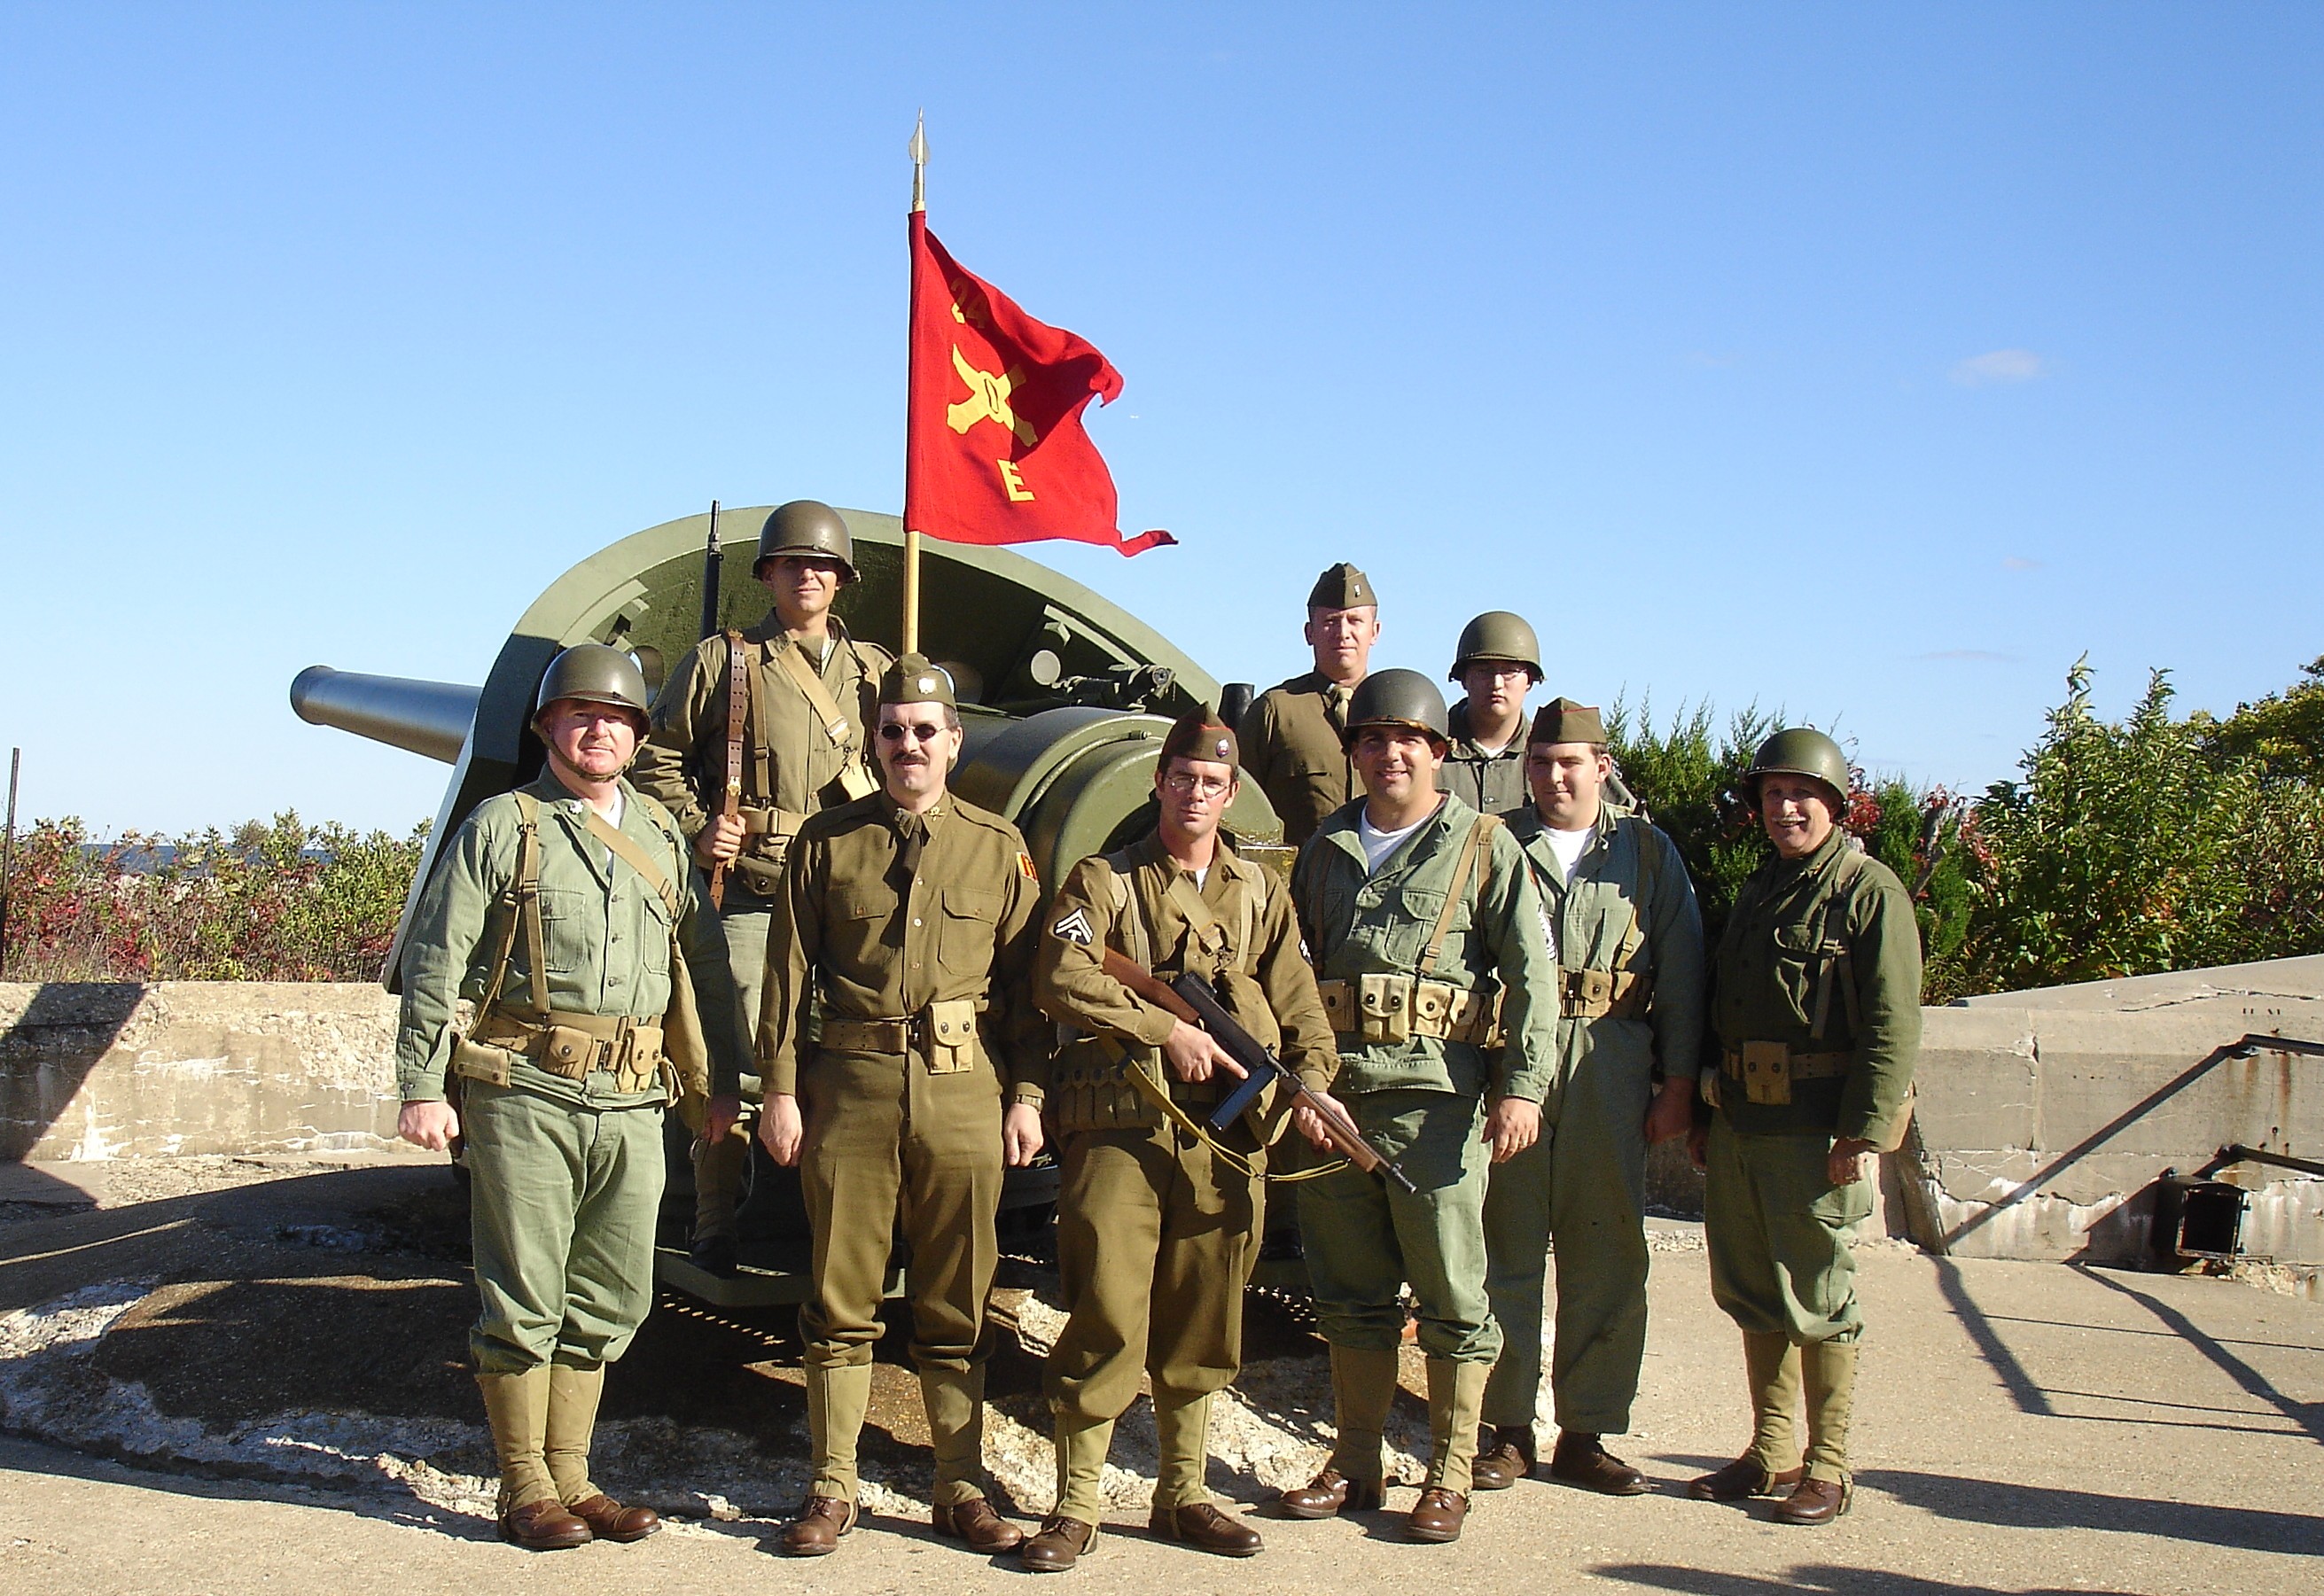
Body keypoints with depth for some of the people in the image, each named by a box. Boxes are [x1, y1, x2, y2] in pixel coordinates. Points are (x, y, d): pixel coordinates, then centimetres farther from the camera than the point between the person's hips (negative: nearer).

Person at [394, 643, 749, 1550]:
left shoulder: (661, 836, 15)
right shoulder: (501, 828, 2)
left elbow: (705, 963, 20)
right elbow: (433, 965, -2)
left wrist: (728, 1077, 16)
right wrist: (422, 1089, -9)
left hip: (632, 1102, 5)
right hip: (525, 1094, -4)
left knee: (607, 1304, 9)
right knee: (524, 1301, 1)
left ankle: (570, 1480, 21)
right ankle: (525, 1493, 13)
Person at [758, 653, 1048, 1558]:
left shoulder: (998, 848, 9)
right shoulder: (827, 842, 7)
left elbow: (1026, 981, 8)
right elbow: (789, 972, 5)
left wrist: (1026, 1095, 1)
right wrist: (781, 1090, -2)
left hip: (965, 1091, 0)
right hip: (849, 1089, 0)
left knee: (957, 1307, 7)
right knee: (841, 1302, 4)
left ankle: (961, 1489, 17)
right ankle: (831, 1489, 14)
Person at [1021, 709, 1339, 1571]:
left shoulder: (1261, 892, 17)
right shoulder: (1104, 880, 6)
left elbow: (1299, 1006, 12)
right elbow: (1061, 978, -10)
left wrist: (1311, 1081, -7)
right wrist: (1169, 1030, -15)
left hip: (1225, 1136, 4)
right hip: (1119, 1129, -3)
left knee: (1200, 1323, 9)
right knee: (1106, 1315, -8)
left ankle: (1182, 1493, 22)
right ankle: (1075, 1504, 2)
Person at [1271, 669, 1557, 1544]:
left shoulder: (1483, 846, 3)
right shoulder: (1326, 849, 15)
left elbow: (1531, 973, -2)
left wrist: (1523, 1086, -11)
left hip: (1437, 1096, -4)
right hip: (1333, 1094, 4)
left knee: (1451, 1295, 1)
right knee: (1350, 1290, 11)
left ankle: (1450, 1474, 11)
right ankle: (1355, 1462, 22)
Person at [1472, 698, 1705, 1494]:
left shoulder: (1647, 853, 10)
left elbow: (1681, 973, 8)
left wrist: (1678, 1083, 3)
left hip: (1610, 1072, 1)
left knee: (1607, 1255, 5)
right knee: (1506, 1248, 3)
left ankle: (1586, 1432, 16)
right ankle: (1505, 1429, 14)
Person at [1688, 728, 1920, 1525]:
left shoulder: (1869, 891, -6)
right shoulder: (1757, 891, 17)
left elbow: (1893, 1024, -13)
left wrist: (1862, 1133, -19)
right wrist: (1708, 1115, 16)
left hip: (1817, 1127, -7)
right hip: (1741, 1123, 7)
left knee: (1818, 1299, -1)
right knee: (1751, 1292, 12)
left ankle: (1826, 1468, 10)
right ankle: (1771, 1452, 23)